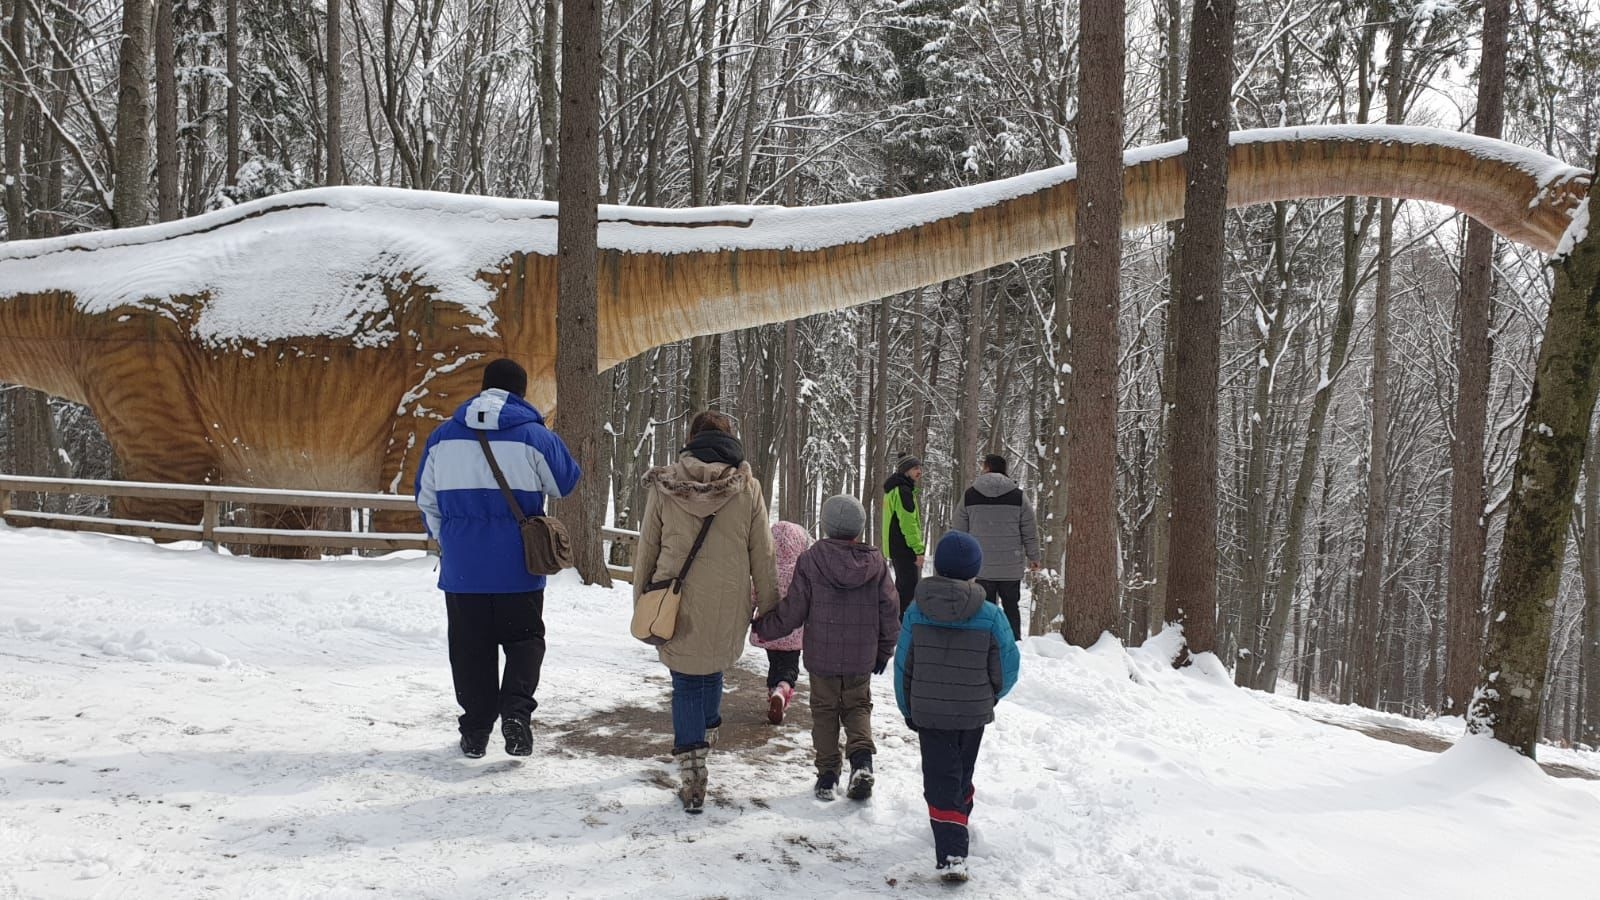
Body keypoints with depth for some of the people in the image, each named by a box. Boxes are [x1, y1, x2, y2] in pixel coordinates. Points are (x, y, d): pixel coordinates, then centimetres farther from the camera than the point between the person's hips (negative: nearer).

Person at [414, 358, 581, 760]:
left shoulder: (443, 436, 2)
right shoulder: (535, 437, -8)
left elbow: (427, 500, 11)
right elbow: (568, 487, 5)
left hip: (461, 568, 2)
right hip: (518, 569, -2)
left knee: (471, 647, 12)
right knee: (525, 638, 12)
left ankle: (476, 729, 14)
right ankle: (516, 707, -9)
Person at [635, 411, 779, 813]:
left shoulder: (663, 485, -3)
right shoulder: (747, 488, -4)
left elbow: (647, 550, 3)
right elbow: (762, 556, 0)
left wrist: (642, 606, 13)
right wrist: (768, 608, 9)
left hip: (677, 609, 0)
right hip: (727, 611, 1)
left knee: (686, 683, 9)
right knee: (713, 670, 24)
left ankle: (691, 778, 5)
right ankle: (705, 739, 38)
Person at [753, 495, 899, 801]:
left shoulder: (811, 561, -12)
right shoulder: (874, 563, -5)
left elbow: (792, 612, -9)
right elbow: (890, 612, 1)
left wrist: (760, 626, 7)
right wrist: (884, 650, 15)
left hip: (821, 656, -1)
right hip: (861, 659, 2)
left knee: (824, 710, 14)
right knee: (857, 706, 19)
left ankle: (827, 773, 11)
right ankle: (861, 759, -5)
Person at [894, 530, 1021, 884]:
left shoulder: (916, 613, -9)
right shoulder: (990, 616, -13)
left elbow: (903, 667, -2)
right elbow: (1008, 669, -6)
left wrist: (908, 709, 12)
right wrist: (990, 697, 15)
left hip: (928, 713, 0)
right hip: (973, 714, 1)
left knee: (940, 779, 2)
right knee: (961, 773, 23)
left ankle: (950, 853, -10)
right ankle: (958, 821, 44)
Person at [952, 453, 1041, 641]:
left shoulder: (969, 496, -1)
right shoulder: (1018, 496, -2)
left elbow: (960, 532, 5)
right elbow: (1030, 531, 2)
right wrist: (1033, 557, 14)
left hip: (981, 567, 0)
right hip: (1011, 568, 0)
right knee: (1011, 607, 11)